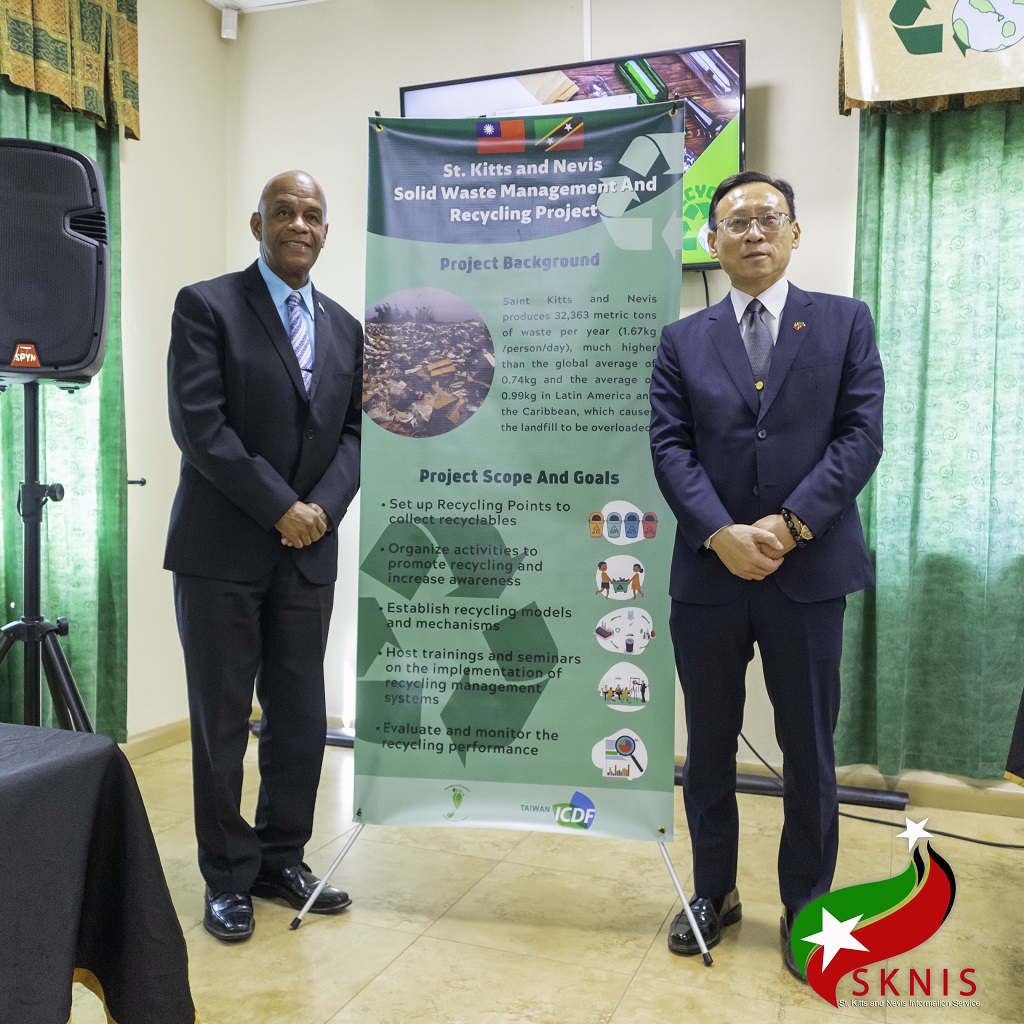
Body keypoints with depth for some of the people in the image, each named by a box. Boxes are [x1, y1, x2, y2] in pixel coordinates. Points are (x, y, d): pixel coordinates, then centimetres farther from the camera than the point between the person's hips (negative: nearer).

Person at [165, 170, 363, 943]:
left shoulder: (344, 327, 14)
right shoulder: (207, 306, -2)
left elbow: (354, 432, 10)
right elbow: (199, 424, -12)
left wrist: (322, 507, -8)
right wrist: (280, 508, -15)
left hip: (308, 551, 5)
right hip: (222, 551, -4)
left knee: (301, 718, 8)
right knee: (222, 720, 4)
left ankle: (281, 860, 26)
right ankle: (229, 877, 20)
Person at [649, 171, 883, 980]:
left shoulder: (845, 322, 6)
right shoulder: (682, 341, 8)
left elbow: (861, 434, -4)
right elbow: (670, 448, -1)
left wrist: (790, 524, -16)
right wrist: (723, 533, -16)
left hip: (809, 571, -1)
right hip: (707, 574, 1)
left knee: (809, 752, 10)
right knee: (708, 750, 12)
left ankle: (805, 906, 30)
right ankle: (714, 892, 32)